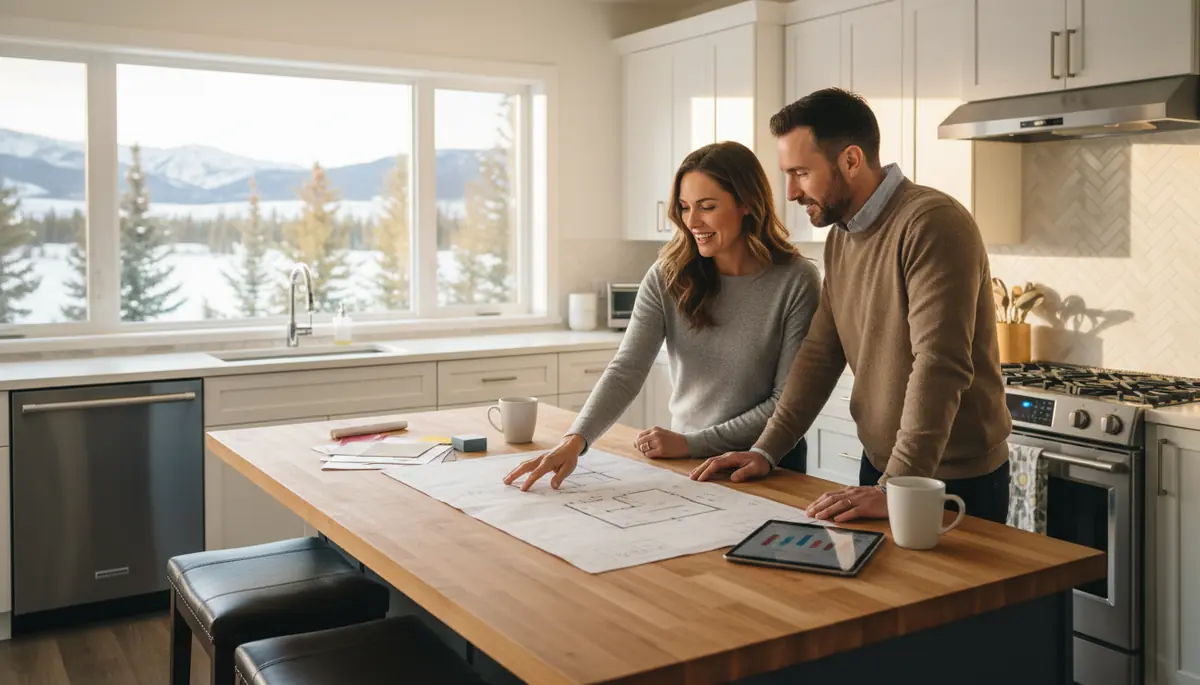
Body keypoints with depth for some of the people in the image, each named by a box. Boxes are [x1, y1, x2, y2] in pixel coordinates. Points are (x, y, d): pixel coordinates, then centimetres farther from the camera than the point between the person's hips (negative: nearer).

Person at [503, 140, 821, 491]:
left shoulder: (796, 281, -11)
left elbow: (788, 401, -10)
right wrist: (575, 440, -29)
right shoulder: (667, 278, -4)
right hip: (684, 460, 2)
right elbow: (626, 370, -13)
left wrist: (691, 443, -14)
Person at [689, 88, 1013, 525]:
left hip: (959, 481, -7)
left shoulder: (931, 224, -21)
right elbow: (821, 353, 8)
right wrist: (767, 449, 2)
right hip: (879, 467, 7)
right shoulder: (840, 238, 6)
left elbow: (939, 367, -28)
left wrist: (896, 489, -31)